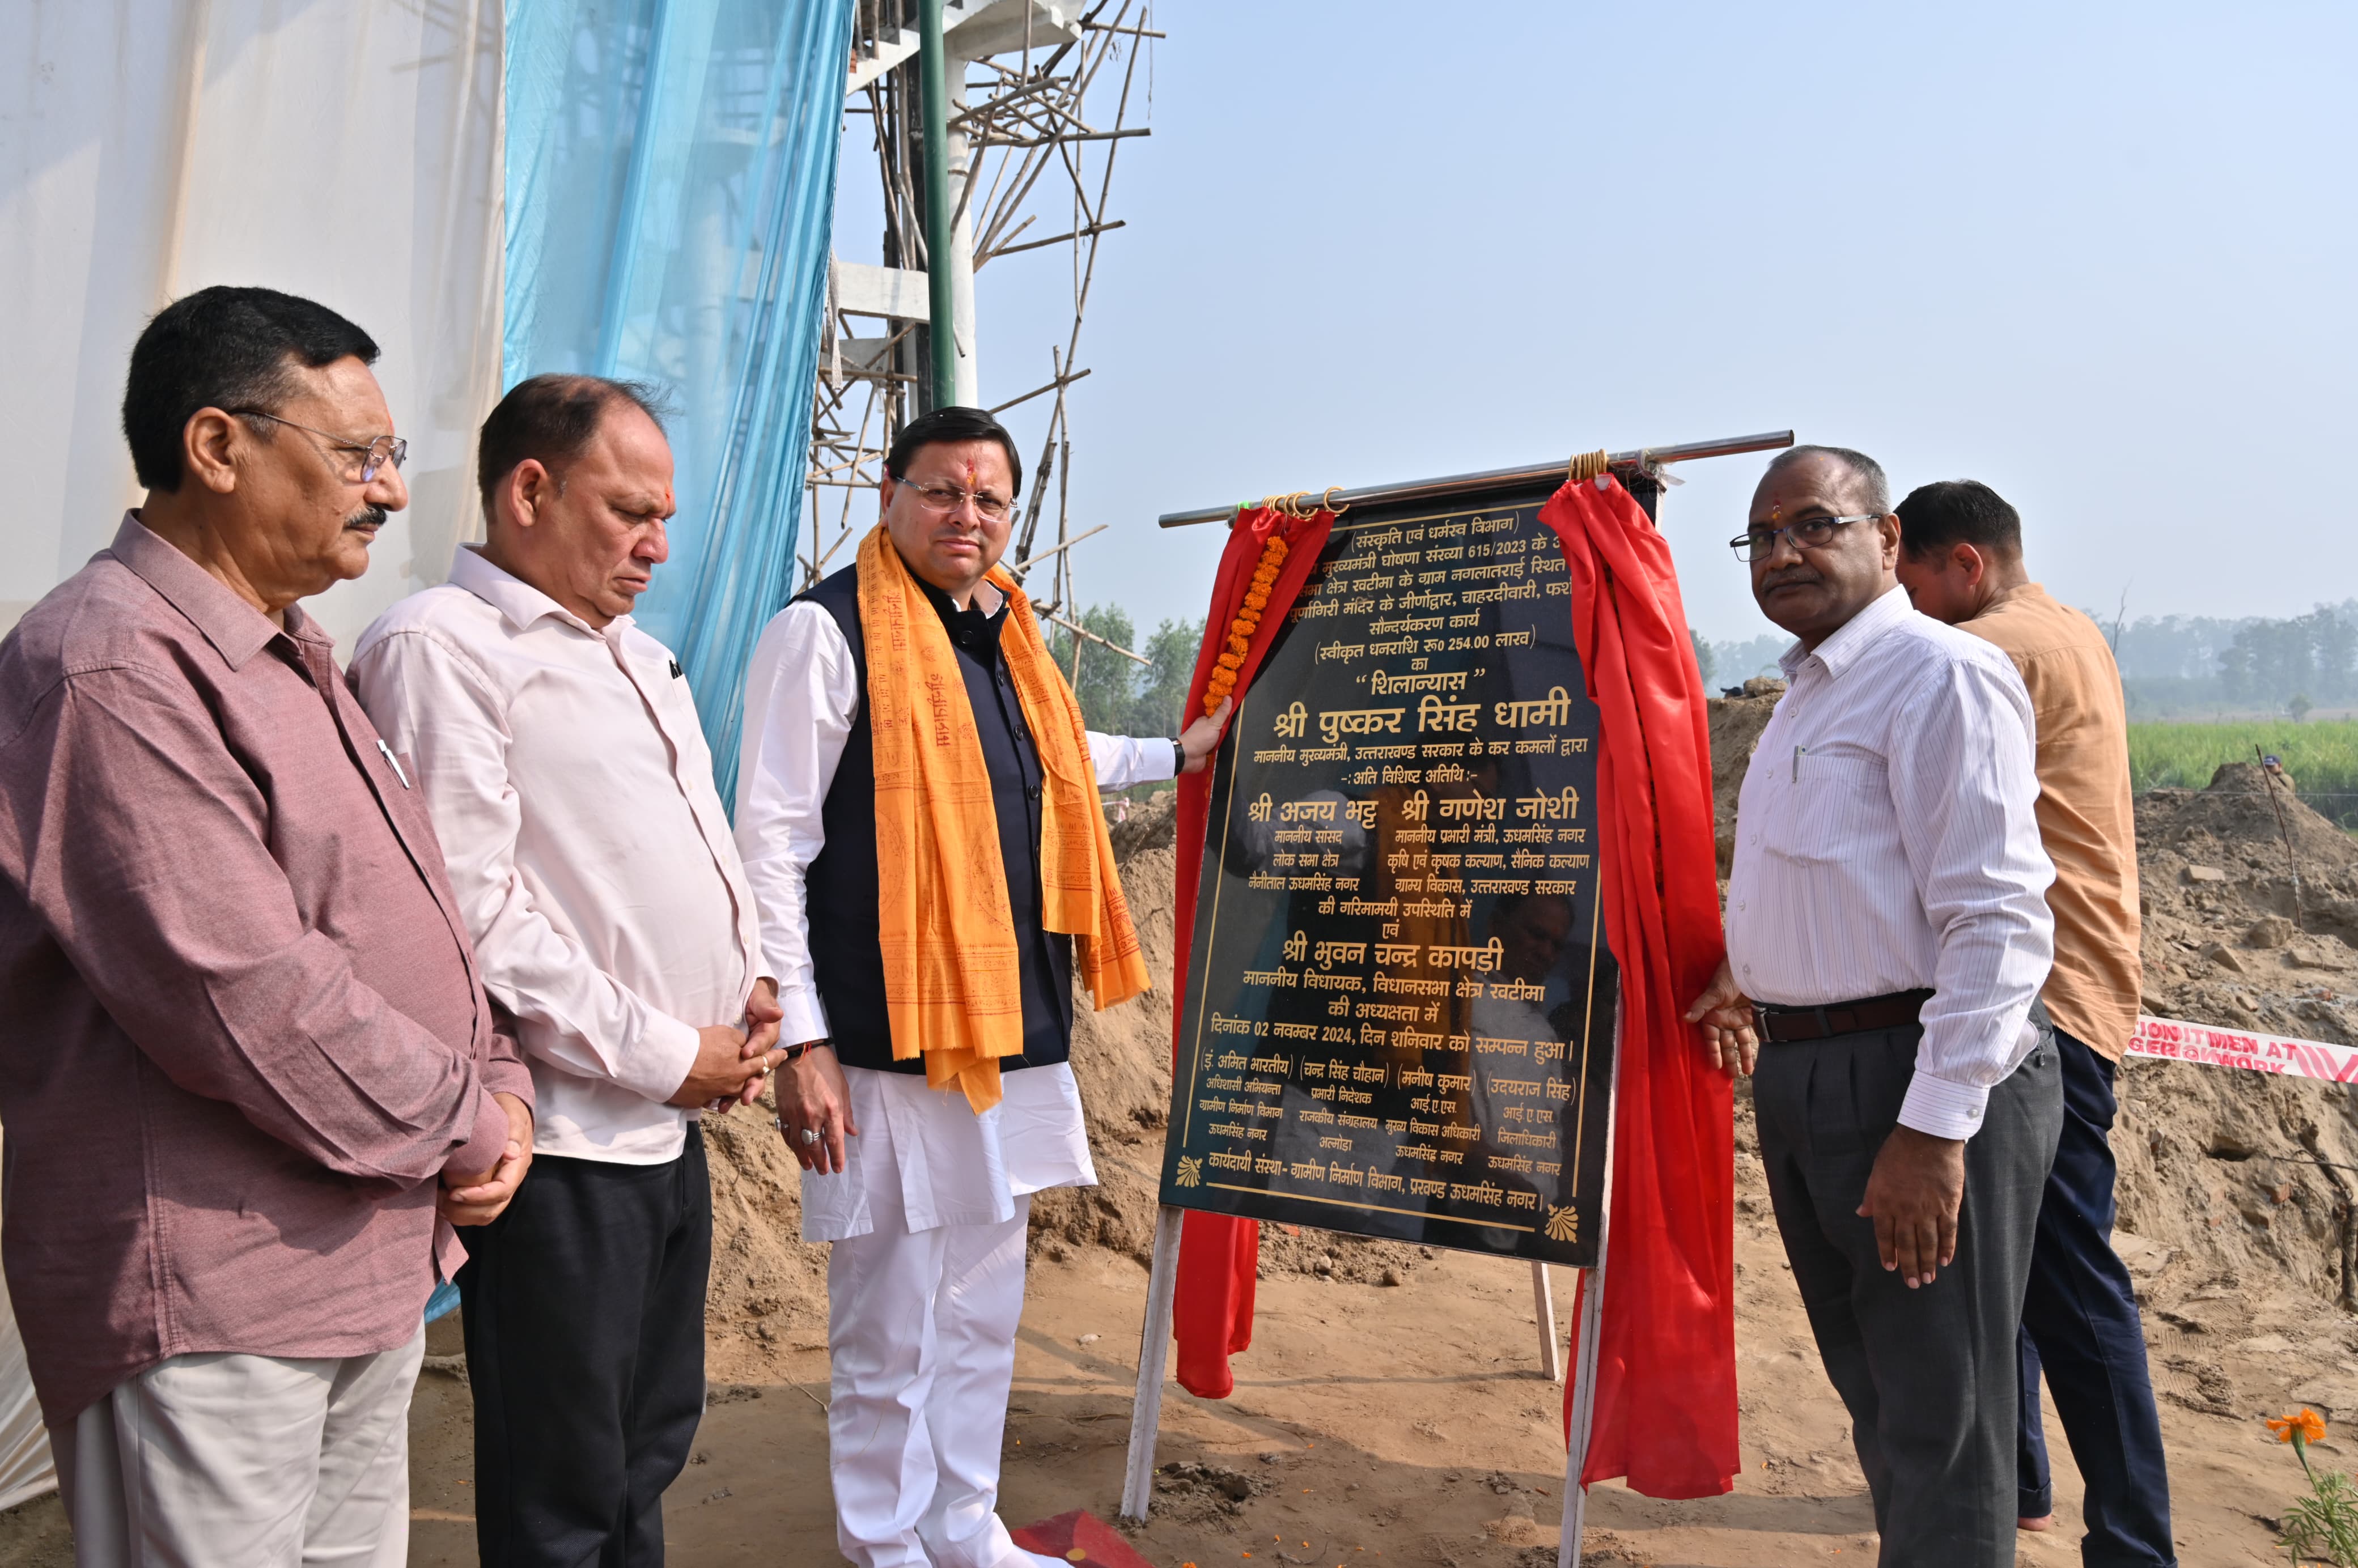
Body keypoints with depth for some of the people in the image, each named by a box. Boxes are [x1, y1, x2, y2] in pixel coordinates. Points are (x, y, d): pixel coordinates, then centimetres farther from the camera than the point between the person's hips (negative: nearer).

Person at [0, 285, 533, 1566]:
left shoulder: (291, 658, 14)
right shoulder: (110, 668, -18)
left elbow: (410, 911, 18)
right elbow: (243, 1001, -25)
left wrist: (497, 1086, 2)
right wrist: (465, 1127, -12)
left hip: (369, 1261, 9)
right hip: (207, 1303, -9)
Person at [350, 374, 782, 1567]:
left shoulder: (636, 656, 16)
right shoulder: (440, 646, -12)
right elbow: (475, 913, -19)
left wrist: (748, 984, 6)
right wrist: (664, 1055, -14)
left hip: (671, 1120, 9)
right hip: (568, 1140, -8)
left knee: (645, 1460, 20)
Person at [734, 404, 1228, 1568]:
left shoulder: (1003, 635, 13)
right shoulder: (826, 631, -10)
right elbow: (770, 845, -13)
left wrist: (1175, 754, 37)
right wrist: (801, 1038, -17)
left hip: (1010, 1031, 8)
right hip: (890, 1039, -7)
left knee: (983, 1308, 18)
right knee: (891, 1325, 5)